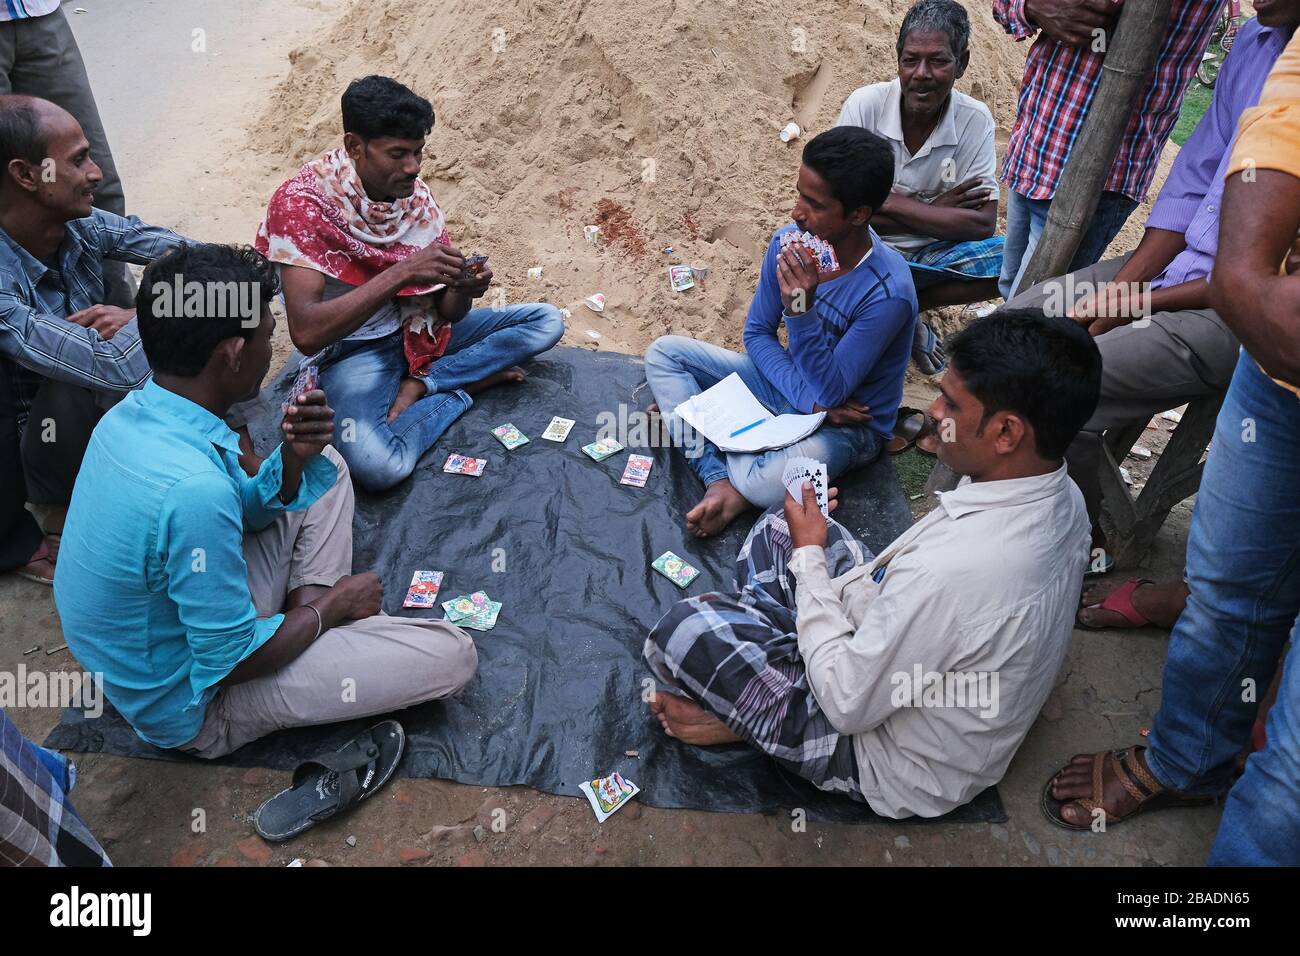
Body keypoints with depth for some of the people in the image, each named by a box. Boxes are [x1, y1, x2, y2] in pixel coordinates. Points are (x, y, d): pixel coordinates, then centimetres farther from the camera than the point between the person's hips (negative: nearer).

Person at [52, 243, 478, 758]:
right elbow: (230, 663, -26)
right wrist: (331, 605, -9)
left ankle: (304, 610, 4)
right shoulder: (194, 489, -37)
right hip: (190, 706, -8)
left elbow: (245, 513, 6)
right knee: (451, 653, -16)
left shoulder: (134, 413, -8)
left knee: (325, 468, 14)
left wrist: (295, 457, -14)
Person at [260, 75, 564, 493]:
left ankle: (419, 385, -11)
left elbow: (446, 312, -1)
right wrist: (401, 273, -37)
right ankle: (468, 383, -10)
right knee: (377, 465, -35)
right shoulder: (300, 202, -21)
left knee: (547, 320, -5)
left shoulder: (416, 194, -4)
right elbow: (305, 332, -31)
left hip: (418, 329, 6)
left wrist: (462, 290, -25)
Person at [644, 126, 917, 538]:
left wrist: (802, 310, -38)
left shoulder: (887, 291, -30)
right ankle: (719, 479, -17)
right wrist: (810, 399, -16)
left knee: (764, 486, -38)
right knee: (663, 352, -4)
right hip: (786, 382, 7)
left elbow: (830, 390, -25)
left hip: (849, 424, -7)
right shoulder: (789, 240, -13)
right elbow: (757, 334, -2)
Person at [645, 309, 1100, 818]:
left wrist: (809, 555, -17)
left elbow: (848, 705, -26)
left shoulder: (949, 572, -41)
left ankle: (746, 718, 8)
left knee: (681, 631, -19)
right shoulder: (1061, 497, -11)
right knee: (777, 528, 12)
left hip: (898, 768, -8)